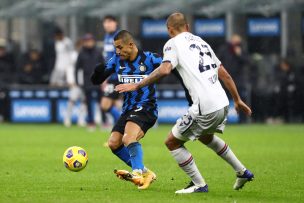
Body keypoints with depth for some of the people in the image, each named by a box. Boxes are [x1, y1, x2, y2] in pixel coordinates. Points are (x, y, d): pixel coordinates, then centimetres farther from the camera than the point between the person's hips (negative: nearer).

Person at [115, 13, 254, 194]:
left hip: (205, 108, -8)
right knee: (206, 136, 35)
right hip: (223, 104, 8)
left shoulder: (174, 43, 1)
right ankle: (242, 172, 36)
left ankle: (199, 184, 8)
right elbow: (224, 74, 22)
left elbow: (165, 69, -18)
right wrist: (238, 100, 30)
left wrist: (136, 86, -12)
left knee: (172, 142, 8)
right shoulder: (201, 42, 22)